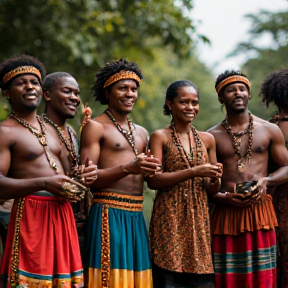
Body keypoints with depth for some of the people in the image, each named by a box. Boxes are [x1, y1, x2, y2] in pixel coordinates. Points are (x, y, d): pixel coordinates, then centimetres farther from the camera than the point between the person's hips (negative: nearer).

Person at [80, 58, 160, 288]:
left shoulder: (141, 133, 19)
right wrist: (128, 168, -22)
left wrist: (150, 170, 6)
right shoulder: (95, 127, -2)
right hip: (109, 214, -6)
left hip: (136, 216, 7)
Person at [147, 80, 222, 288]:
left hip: (199, 218, 4)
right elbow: (153, 180, -12)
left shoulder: (207, 139, 12)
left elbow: (213, 190, 15)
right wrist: (194, 171, -17)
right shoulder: (160, 137, 0)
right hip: (170, 219, -4)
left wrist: (215, 179, -8)